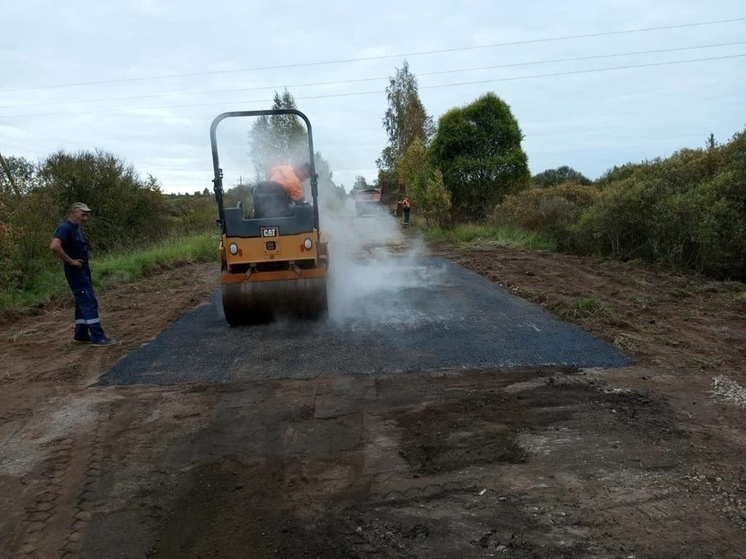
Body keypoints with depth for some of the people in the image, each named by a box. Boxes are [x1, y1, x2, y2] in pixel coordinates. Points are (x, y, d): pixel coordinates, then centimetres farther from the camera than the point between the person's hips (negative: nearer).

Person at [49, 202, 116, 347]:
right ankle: (98, 338, -9)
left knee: (83, 303, 14)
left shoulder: (75, 229, 14)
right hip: (76, 272, -10)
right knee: (90, 303, -10)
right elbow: (54, 246, -32)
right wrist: (71, 261, -24)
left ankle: (81, 335, 22)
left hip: (82, 271, 10)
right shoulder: (65, 228, -17)